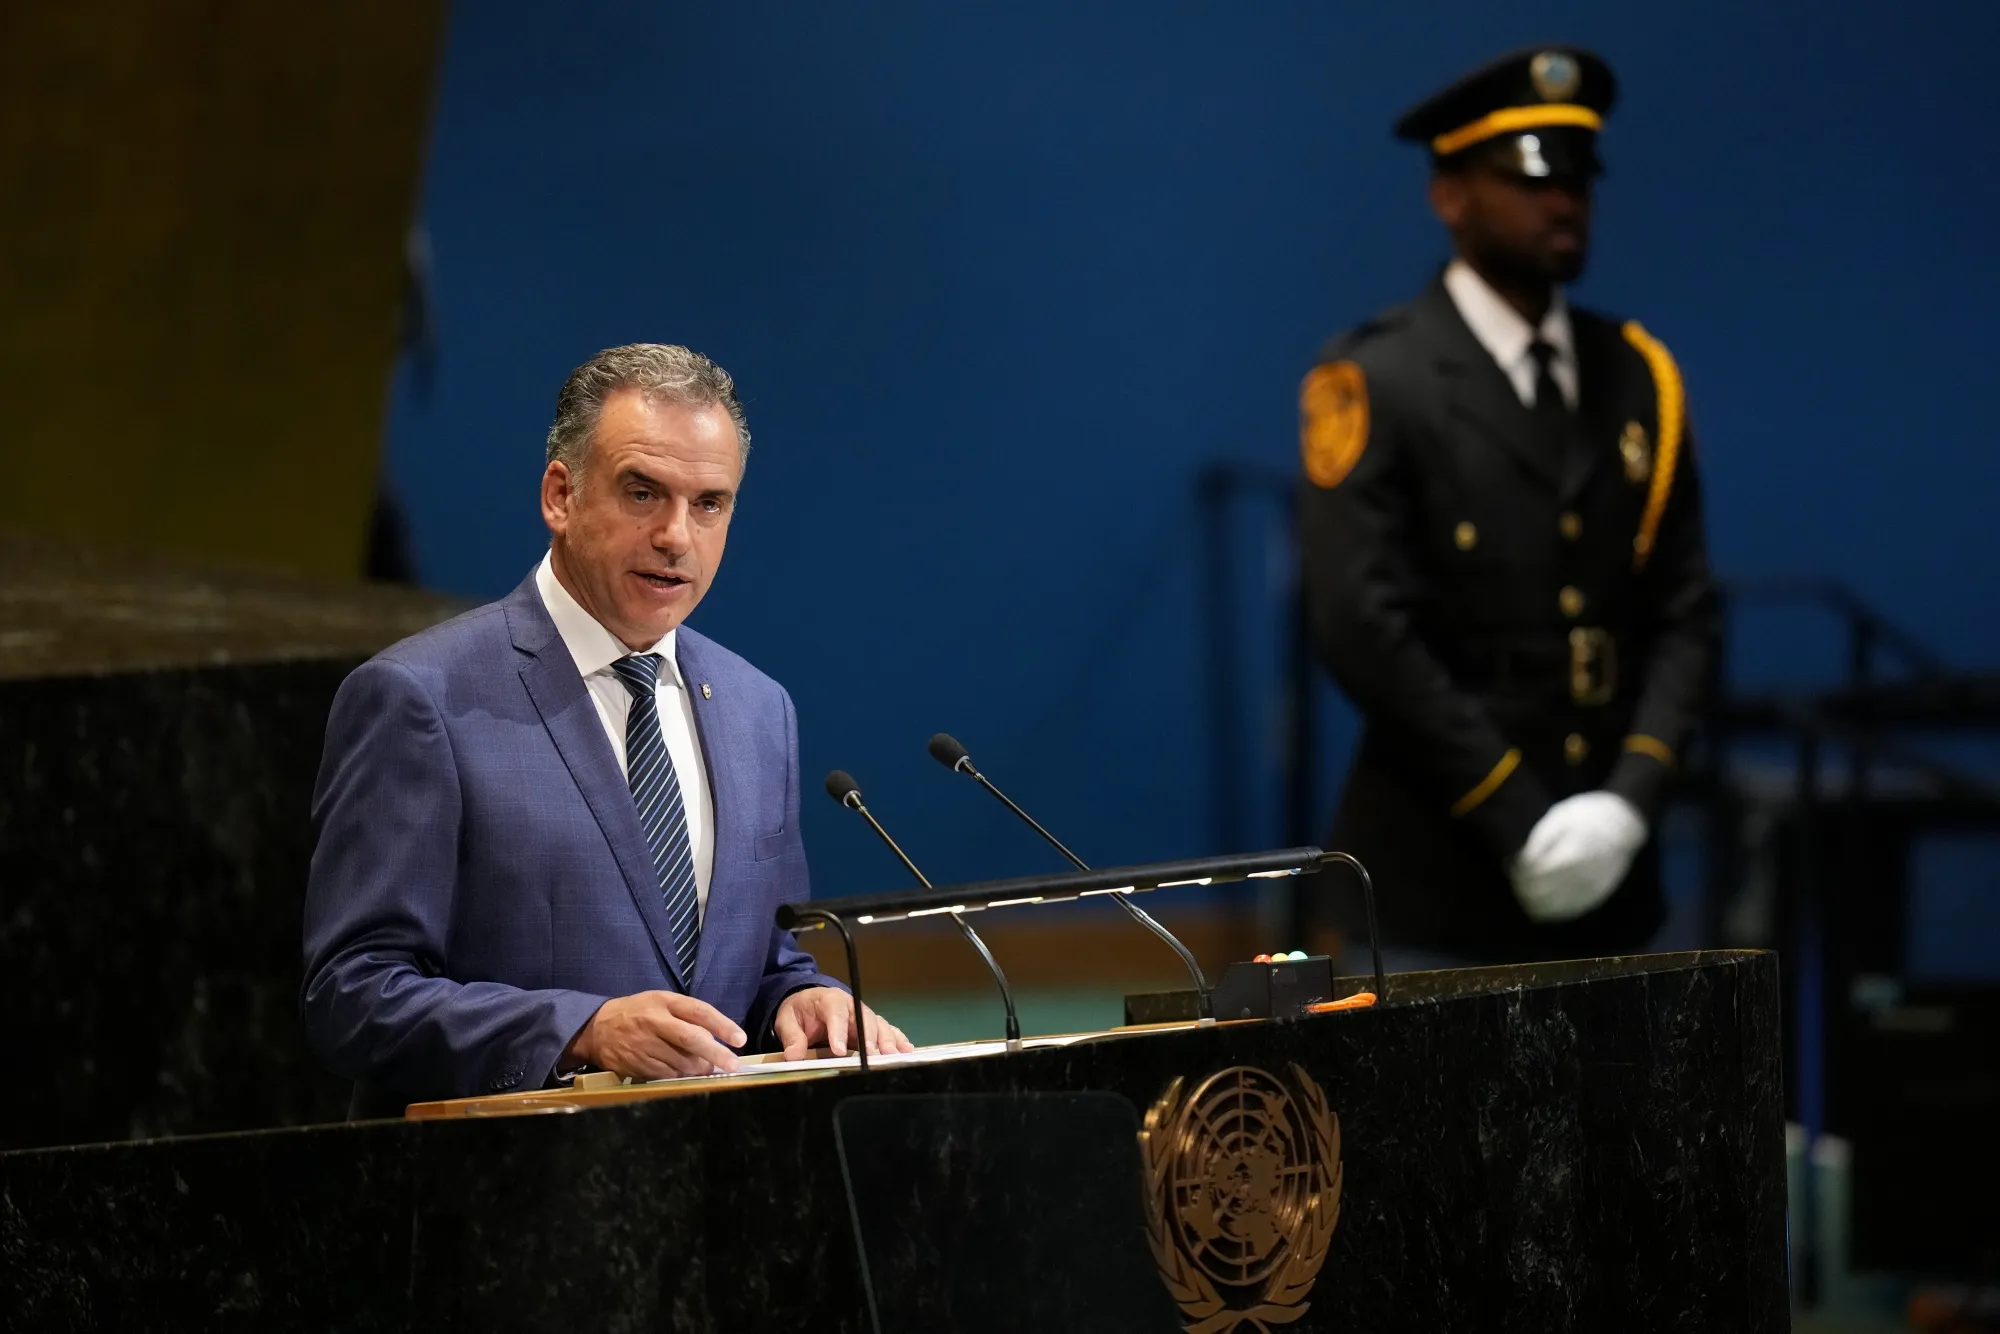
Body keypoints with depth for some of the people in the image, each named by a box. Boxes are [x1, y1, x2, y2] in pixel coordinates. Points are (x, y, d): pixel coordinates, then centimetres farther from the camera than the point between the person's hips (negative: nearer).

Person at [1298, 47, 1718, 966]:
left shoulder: (1637, 377, 11)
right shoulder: (1375, 383, -5)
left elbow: (1684, 614, 9)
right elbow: (1362, 627, -13)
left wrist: (1630, 796, -7)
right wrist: (1516, 821, -15)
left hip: (1606, 873, 5)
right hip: (1438, 883, -5)